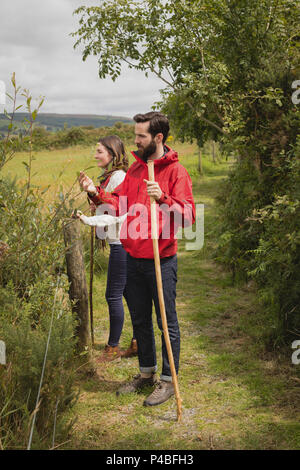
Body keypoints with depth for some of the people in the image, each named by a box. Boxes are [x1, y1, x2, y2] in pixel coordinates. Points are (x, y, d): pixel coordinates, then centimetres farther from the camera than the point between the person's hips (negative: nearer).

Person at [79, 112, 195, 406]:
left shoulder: (175, 171, -10)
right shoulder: (135, 169, 10)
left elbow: (188, 216, -17)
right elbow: (120, 204, 12)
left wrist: (163, 199, -31)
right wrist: (96, 193, -1)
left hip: (161, 261, -7)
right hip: (133, 260, 7)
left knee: (167, 323, 5)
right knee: (139, 320, 18)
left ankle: (168, 380, 19)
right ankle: (146, 373, 35)